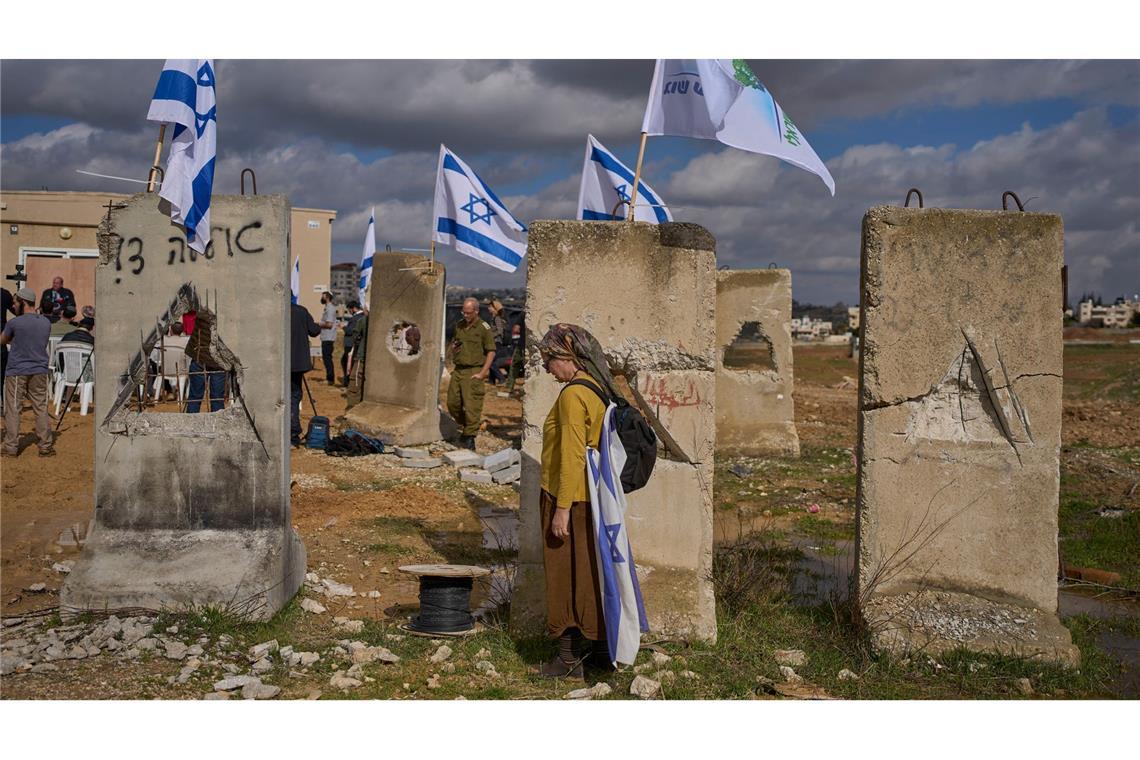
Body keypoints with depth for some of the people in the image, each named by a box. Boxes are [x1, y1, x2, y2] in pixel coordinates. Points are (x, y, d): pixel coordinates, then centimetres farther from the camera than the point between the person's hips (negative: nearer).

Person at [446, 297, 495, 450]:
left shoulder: (484, 327, -7)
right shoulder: (459, 325, 12)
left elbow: (491, 352, -7)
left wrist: (482, 373, -13)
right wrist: (453, 347, 2)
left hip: (474, 371, -6)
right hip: (458, 369, 7)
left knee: (471, 406, -7)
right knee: (452, 403, 8)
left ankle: (469, 438, 0)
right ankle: (464, 427, 29)